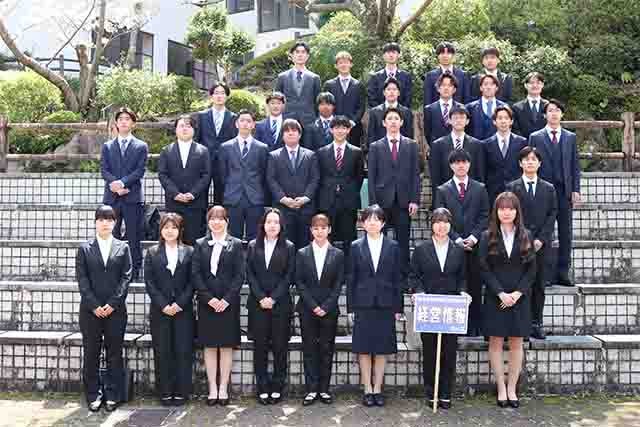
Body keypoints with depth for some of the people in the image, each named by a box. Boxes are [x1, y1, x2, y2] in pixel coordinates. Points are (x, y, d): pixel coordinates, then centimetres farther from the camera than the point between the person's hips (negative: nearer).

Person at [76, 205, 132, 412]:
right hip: (90, 310, 0)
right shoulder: (85, 249, 7)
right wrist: (94, 305, -10)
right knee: (91, 354, 5)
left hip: (116, 309, 0)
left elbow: (126, 277, 0)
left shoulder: (123, 248, 7)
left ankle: (113, 395, 13)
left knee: (114, 353, 5)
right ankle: (93, 395, 15)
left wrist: (113, 303, -10)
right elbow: (82, 279, 0)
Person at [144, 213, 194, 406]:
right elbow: (149, 282, 1)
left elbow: (192, 282, 1)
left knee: (183, 351, 0)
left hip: (183, 309, 0)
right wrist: (163, 305, -9)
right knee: (162, 352, 3)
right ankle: (165, 392, 12)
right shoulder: (152, 253, 7)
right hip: (160, 310, 1)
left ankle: (181, 392, 9)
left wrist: (180, 303, -10)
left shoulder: (189, 252, 5)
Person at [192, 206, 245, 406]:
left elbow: (240, 275, -2)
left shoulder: (236, 244, 3)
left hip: (229, 303, -1)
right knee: (209, 346, 5)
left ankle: (223, 388, 11)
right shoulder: (200, 245, 7)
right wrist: (209, 298, -10)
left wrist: (227, 299, -12)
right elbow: (196, 274, 0)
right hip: (207, 303, 1)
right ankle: (212, 388, 13)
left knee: (227, 345, 3)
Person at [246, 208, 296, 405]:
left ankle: (277, 387, 11)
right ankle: (262, 388, 11)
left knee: (280, 346, 2)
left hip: (280, 304, -1)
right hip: (258, 305, 1)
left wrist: (273, 298, -10)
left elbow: (288, 276, -2)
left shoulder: (288, 247, 4)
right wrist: (261, 298, -8)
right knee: (260, 346, 3)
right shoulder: (253, 246, 9)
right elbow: (250, 275, 3)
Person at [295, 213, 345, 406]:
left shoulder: (338, 255, 4)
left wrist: (326, 306, -10)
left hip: (329, 310, 0)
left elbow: (338, 284, 0)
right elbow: (299, 282, 0)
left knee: (327, 350, 5)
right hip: (307, 309, 0)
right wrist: (313, 305, -10)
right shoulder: (302, 254, 5)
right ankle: (311, 389, 9)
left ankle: (324, 389, 13)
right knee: (309, 350, 3)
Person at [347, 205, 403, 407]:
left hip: (385, 305, 0)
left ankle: (377, 389, 14)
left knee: (382, 349, 5)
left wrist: (398, 307, 0)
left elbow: (397, 279, 5)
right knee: (364, 349, 2)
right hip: (363, 305, 0)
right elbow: (350, 279, 4)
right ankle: (367, 390, 12)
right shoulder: (356, 247, 3)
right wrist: (350, 307, -1)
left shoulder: (393, 247, 4)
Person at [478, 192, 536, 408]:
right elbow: (484, 269, -4)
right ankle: (501, 389, 11)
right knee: (496, 342, 2)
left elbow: (531, 269, 2)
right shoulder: (488, 237, 0)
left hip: (519, 298, 1)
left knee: (516, 342, 5)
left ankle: (512, 389, 15)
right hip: (495, 298, -1)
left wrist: (518, 293, -9)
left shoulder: (525, 237, 5)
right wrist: (500, 293, -13)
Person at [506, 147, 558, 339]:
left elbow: (552, 215, 6)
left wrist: (540, 239, -6)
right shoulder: (512, 187, 5)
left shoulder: (549, 188, 11)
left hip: (542, 244, 2)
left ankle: (536, 324, 13)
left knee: (539, 285, 6)